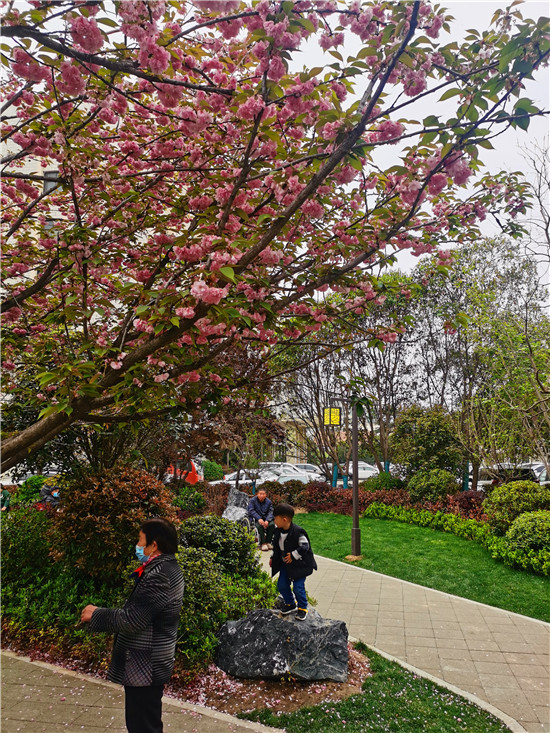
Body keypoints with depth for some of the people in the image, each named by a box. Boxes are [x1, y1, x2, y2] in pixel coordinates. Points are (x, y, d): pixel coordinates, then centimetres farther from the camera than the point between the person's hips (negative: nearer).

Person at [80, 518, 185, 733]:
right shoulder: (167, 568, 6)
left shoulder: (158, 576, -27)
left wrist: (96, 614, -12)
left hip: (144, 667, -10)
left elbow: (132, 620, -26)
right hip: (151, 663, 10)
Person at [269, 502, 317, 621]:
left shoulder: (298, 532, -25)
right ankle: (291, 604, 32)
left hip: (299, 565, -7)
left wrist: (293, 556, -22)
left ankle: (302, 608, 17)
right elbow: (276, 546, 15)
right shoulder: (278, 531, -1)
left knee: (298, 587, -8)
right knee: (281, 585, 8)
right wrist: (272, 558, 13)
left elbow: (304, 547, -23)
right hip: (285, 564, 7)